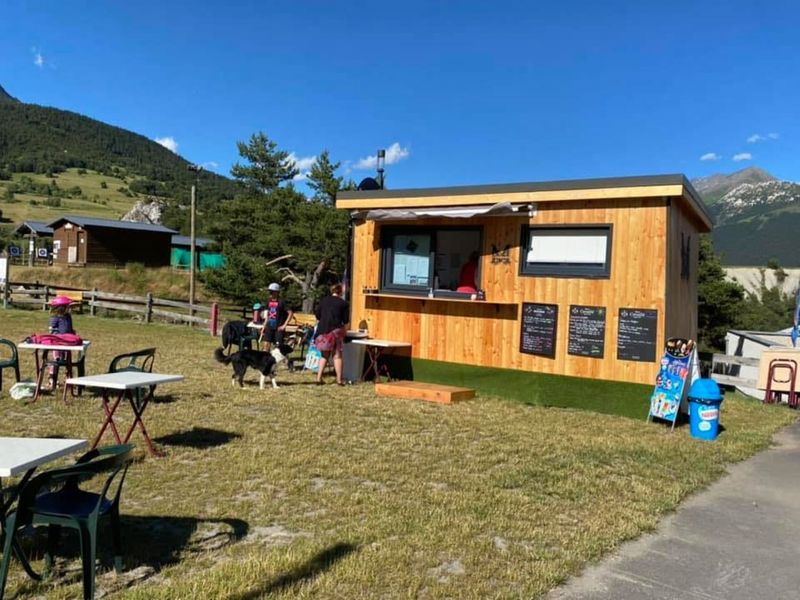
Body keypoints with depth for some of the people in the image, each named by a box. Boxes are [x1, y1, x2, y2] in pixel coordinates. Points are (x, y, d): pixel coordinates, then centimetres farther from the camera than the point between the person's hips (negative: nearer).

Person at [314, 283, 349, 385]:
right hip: (336, 330, -3)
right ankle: (339, 379, 5)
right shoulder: (343, 303, 1)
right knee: (337, 355, 5)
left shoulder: (323, 300, 8)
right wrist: (344, 330, 23)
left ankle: (319, 378, 7)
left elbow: (317, 315, 9)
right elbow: (346, 321, 4)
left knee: (324, 355, 13)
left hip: (323, 330, 3)